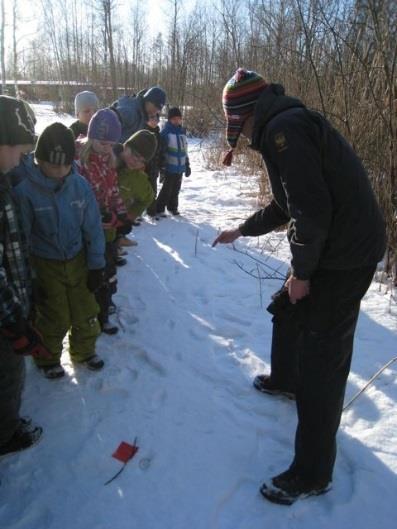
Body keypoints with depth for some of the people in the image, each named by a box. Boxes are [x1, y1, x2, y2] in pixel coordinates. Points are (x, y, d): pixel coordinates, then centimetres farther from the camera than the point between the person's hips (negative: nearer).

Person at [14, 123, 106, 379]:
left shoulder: (80, 184, -11)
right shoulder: (25, 189, -21)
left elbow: (93, 227, -3)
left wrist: (96, 265, -1)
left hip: (78, 260, 3)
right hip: (45, 265, -3)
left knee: (87, 313, 14)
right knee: (55, 319, 10)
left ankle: (84, 351, 42)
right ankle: (48, 358, 39)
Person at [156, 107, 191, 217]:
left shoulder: (182, 132, 11)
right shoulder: (166, 132, -11)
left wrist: (187, 165, 20)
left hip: (180, 167, 6)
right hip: (169, 167, -6)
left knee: (176, 189, 15)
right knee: (167, 189, -4)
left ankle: (173, 207, 30)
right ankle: (159, 209, 8)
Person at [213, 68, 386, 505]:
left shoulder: (282, 129, -17)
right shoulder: (288, 125, 17)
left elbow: (311, 209, -26)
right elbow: (286, 204, 26)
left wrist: (301, 271, -14)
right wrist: (241, 230, 34)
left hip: (344, 256, -10)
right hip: (331, 245, 10)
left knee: (321, 360, -3)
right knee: (286, 311, 26)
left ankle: (313, 473, 13)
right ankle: (284, 380, 51)